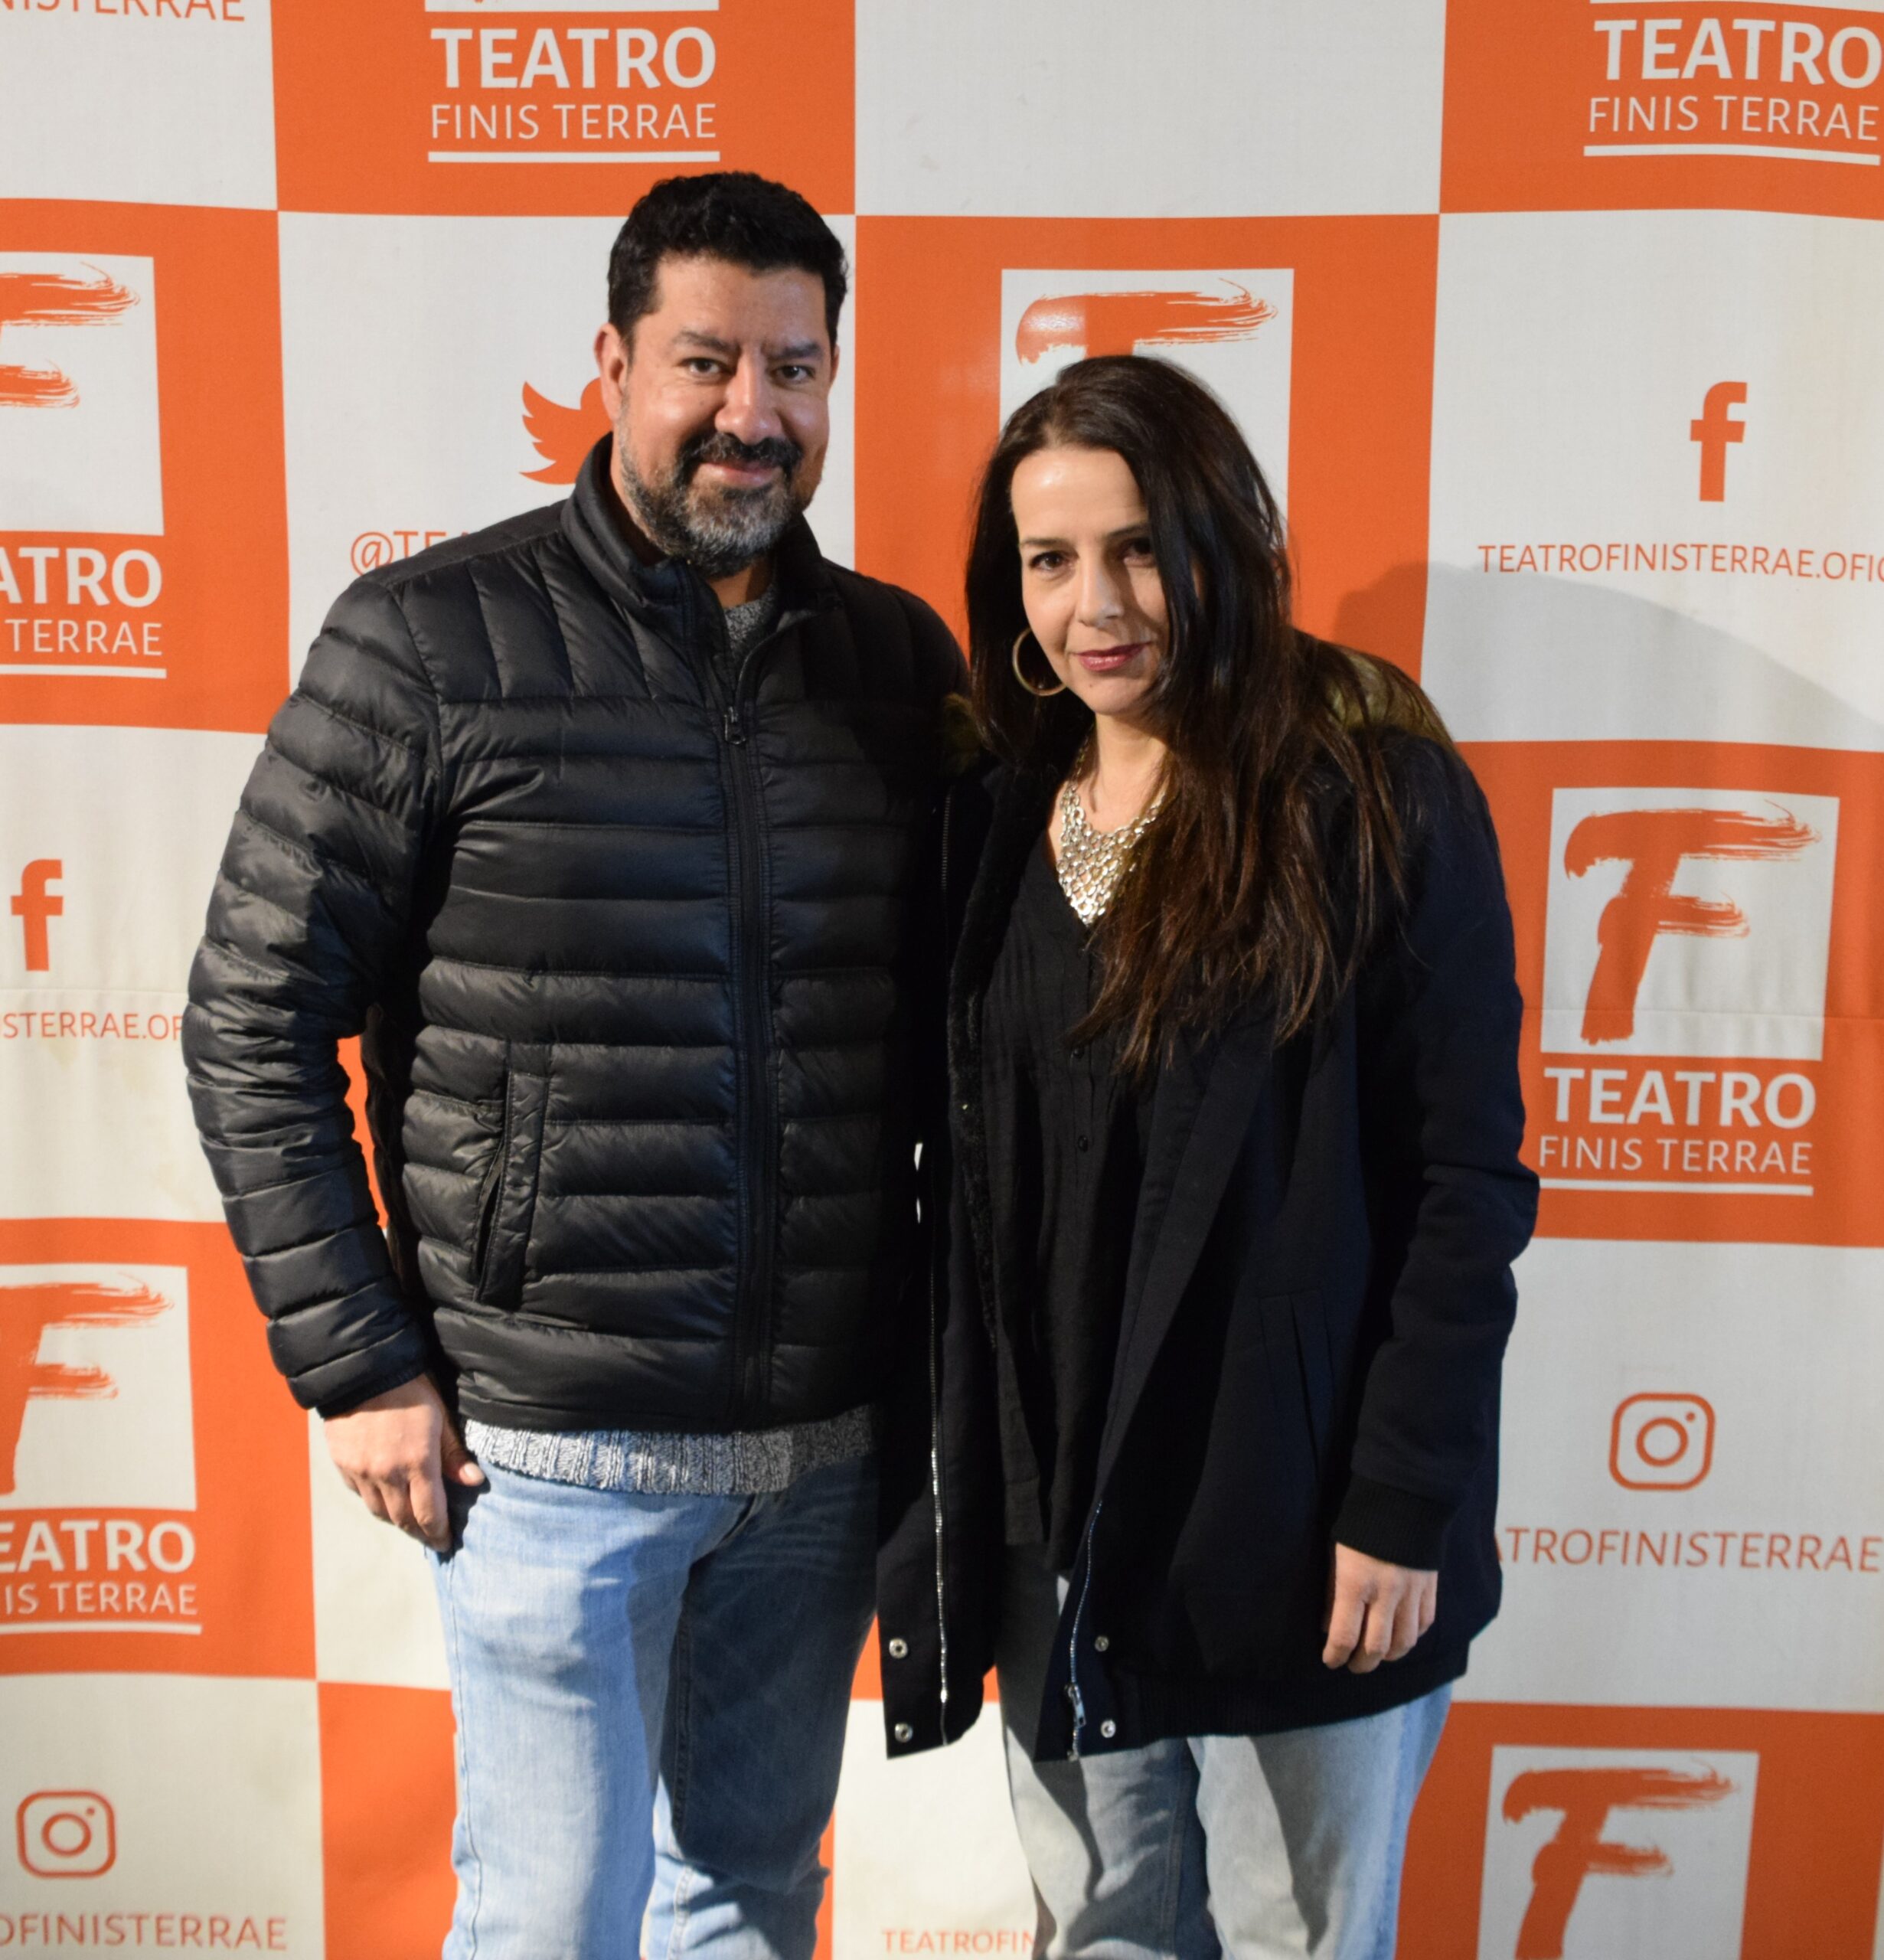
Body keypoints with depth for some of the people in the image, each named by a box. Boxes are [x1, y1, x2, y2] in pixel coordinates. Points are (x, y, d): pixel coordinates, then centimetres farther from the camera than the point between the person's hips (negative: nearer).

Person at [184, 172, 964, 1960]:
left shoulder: (900, 658, 4)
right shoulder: (430, 642, -8)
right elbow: (252, 1023, -6)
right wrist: (359, 1367, -8)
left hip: (825, 1444, 4)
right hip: (551, 1443, -4)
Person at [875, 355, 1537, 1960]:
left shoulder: (1377, 800, -11)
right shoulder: (997, 823, 5)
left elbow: (1469, 1180, -11)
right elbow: (969, 1192, 7)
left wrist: (1408, 1504, -14)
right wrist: (946, 1492, 5)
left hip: (1299, 1532, -4)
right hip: (1057, 1531, 5)